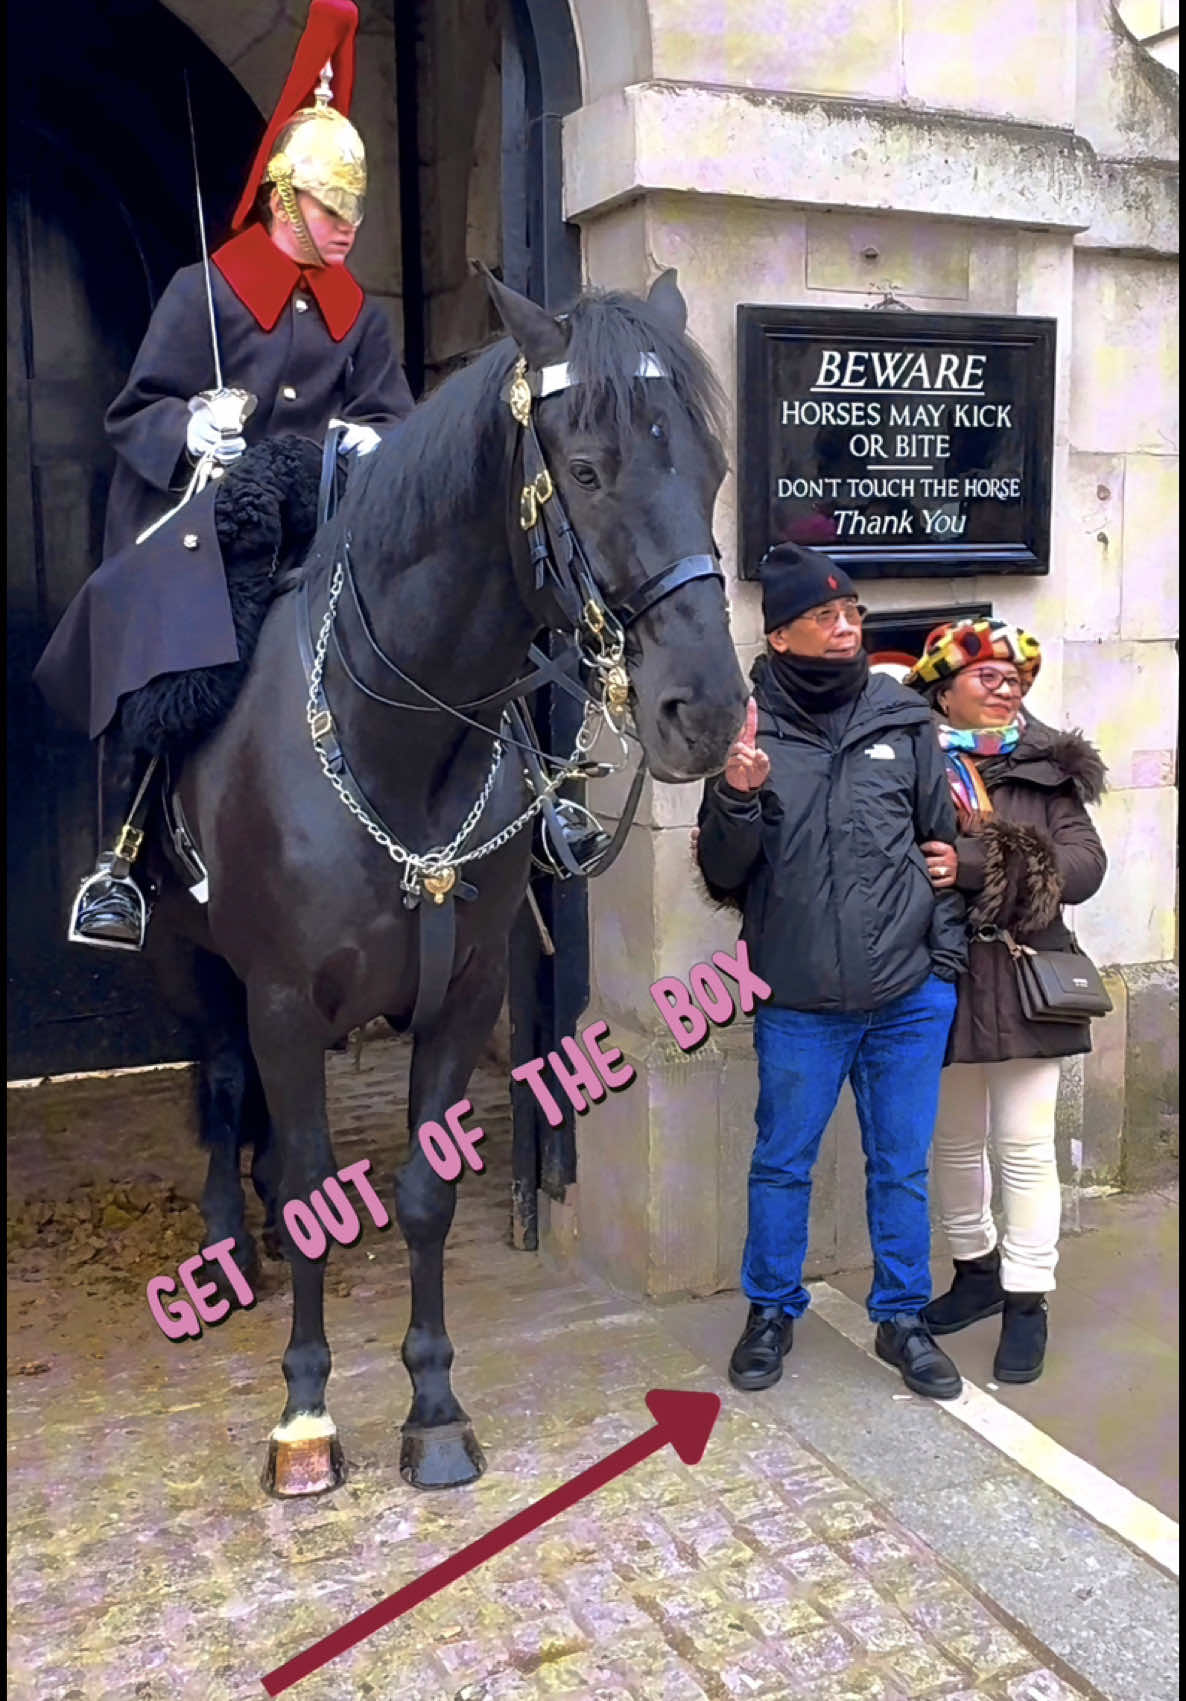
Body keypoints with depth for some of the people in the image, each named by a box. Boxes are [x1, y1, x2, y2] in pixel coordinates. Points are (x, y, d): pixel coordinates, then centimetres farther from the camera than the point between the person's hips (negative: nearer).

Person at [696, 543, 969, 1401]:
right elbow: (722, 873, -4)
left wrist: (946, 950, 6)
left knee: (902, 1167, 13)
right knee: (782, 1163, 12)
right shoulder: (751, 731, -4)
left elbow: (945, 839, 11)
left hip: (910, 994, 2)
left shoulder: (904, 720, 2)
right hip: (799, 1000, -1)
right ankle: (772, 1311, 31)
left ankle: (903, 1318, 30)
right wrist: (737, 798, -22)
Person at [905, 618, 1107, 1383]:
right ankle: (977, 1269, 36)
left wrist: (972, 866, -21)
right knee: (955, 1142, 16)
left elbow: (1083, 866, -10)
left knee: (1025, 1148, 3)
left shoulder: (1050, 768, 2)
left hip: (1022, 982, 0)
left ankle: (1027, 1300, 16)